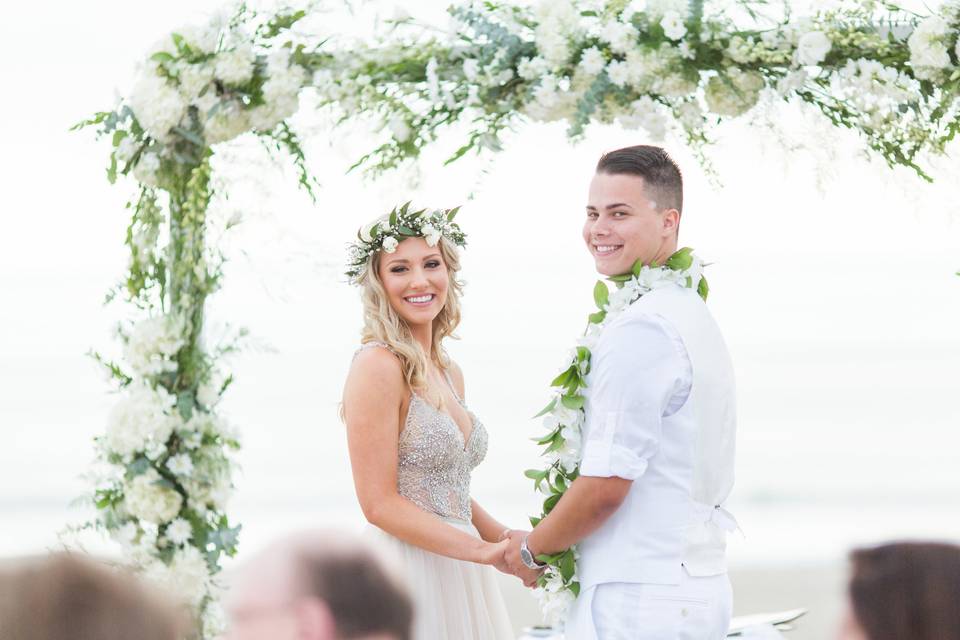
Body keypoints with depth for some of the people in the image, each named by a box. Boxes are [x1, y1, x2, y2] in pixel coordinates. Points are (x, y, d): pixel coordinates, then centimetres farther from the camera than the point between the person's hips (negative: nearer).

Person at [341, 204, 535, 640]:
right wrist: (486, 551, -15)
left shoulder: (449, 374, 12)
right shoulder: (378, 365, -12)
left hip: (459, 577, 8)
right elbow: (380, 504, -16)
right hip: (408, 575, -8)